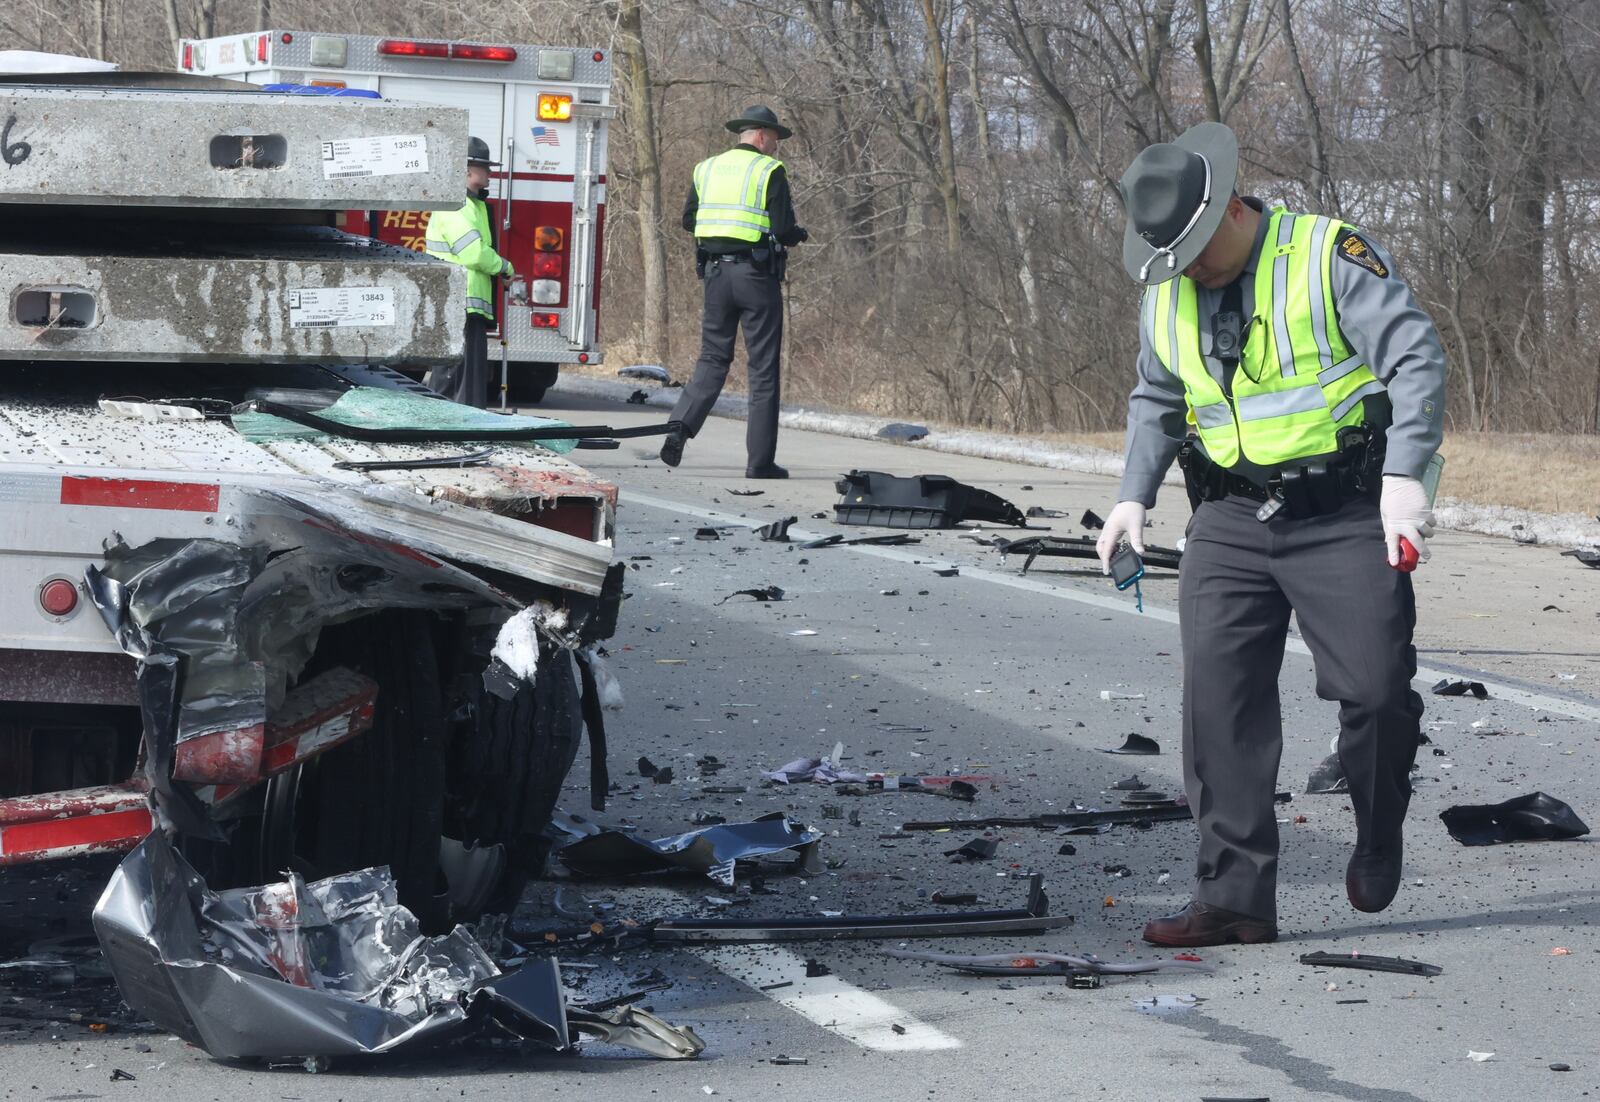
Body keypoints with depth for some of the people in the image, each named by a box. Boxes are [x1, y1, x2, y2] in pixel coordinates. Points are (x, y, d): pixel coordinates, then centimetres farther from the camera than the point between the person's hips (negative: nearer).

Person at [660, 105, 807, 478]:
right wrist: (800, 235, 11)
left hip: (715, 272, 5)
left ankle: (679, 427, -9)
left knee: (713, 357, 13)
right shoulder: (770, 171, -6)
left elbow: (689, 219, 15)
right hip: (757, 274, -5)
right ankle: (760, 461, 3)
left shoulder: (707, 168, 10)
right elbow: (784, 230, -11)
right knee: (763, 369, 2)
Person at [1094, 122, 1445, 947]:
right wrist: (1134, 496, 11)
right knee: (1219, 699, -7)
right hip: (1231, 522, 5)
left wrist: (1405, 474, -25)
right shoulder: (1166, 297, 10)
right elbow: (1156, 401, 24)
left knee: (1376, 688, -10)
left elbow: (1415, 358, -14)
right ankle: (1235, 897, -5)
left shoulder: (1333, 256, -10)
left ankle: (1378, 839, 21)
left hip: (1347, 516, -5)